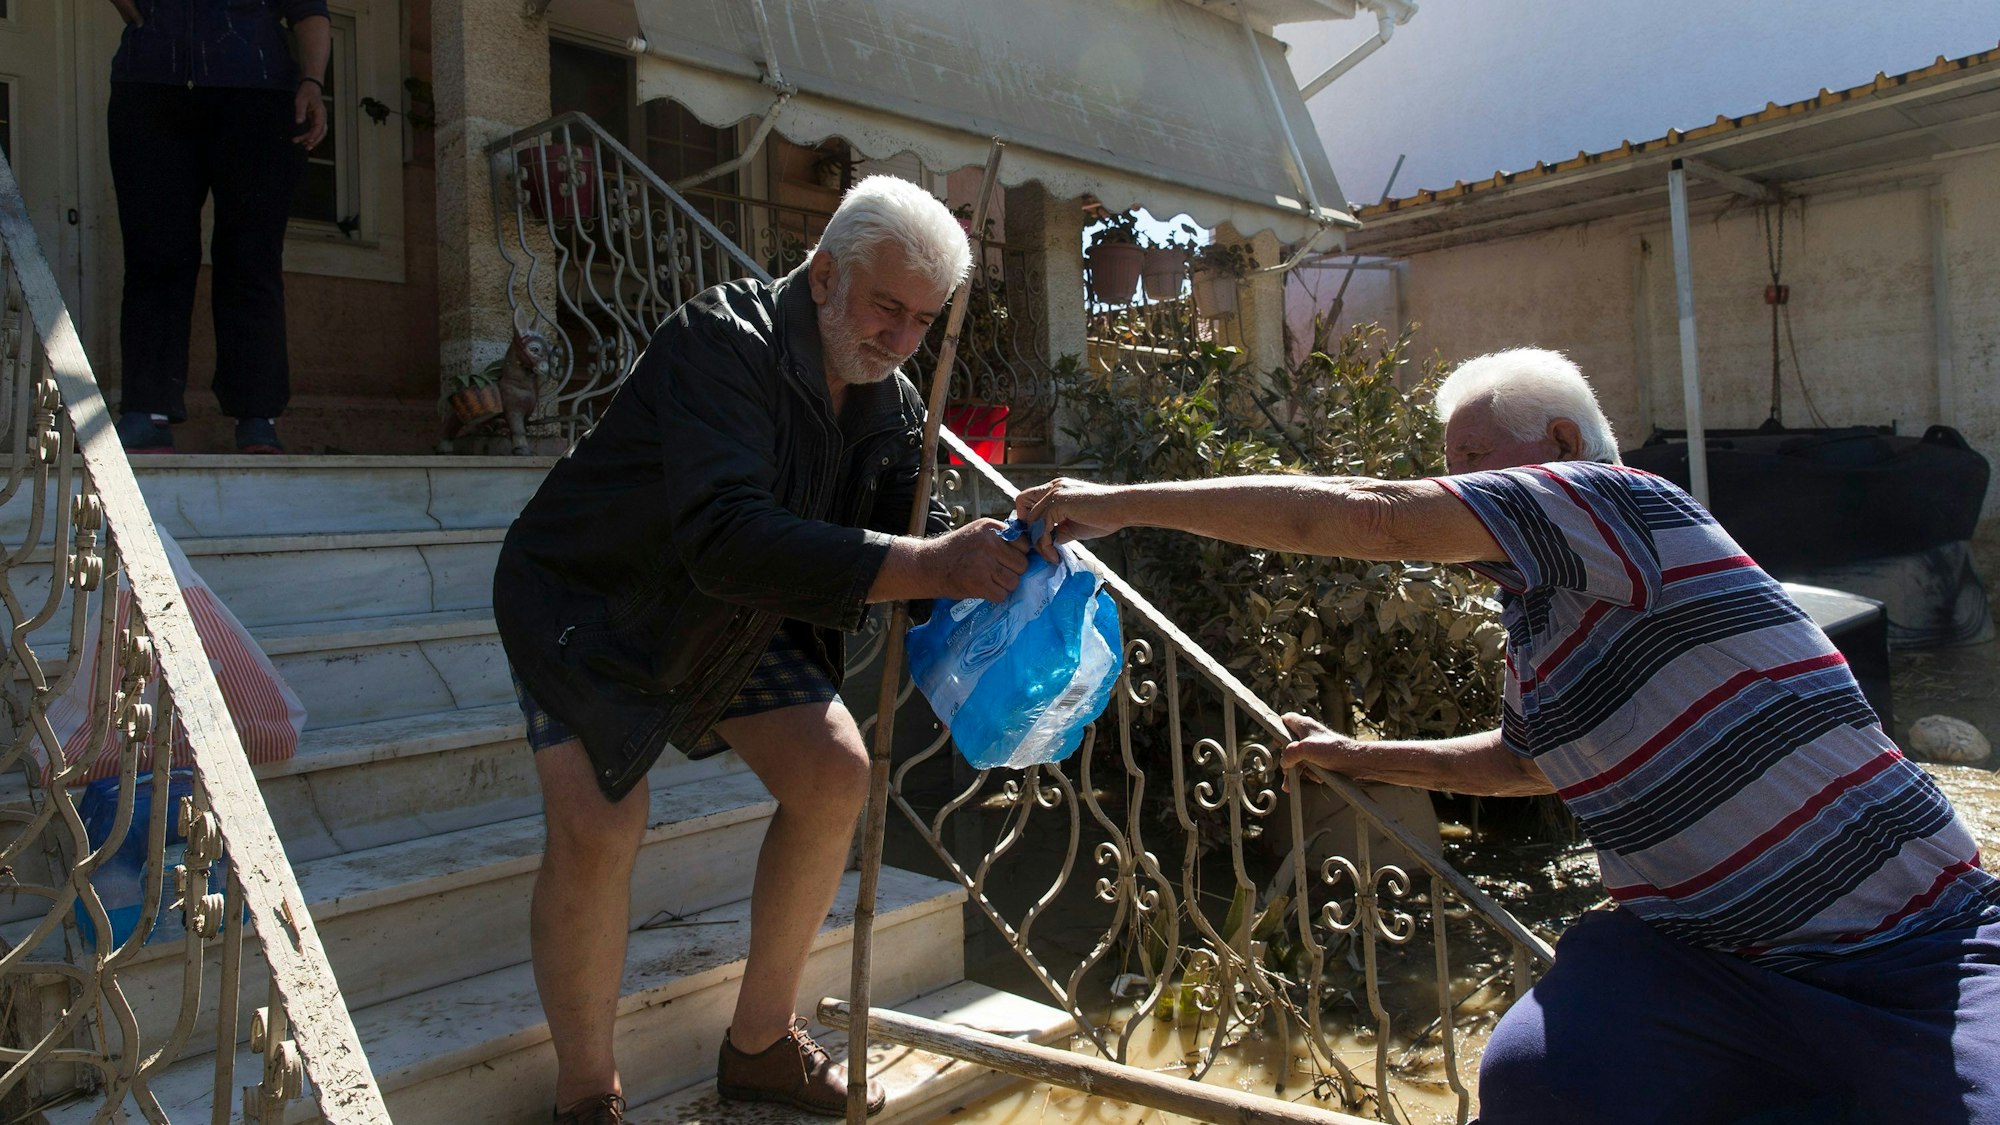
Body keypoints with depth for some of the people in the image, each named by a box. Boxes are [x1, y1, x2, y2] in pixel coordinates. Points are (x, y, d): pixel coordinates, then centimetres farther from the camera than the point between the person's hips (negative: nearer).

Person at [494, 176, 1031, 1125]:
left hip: (734, 618, 7)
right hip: (588, 598, -6)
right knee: (596, 827, -23)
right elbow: (728, 540, -45)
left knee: (835, 771, -7)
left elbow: (898, 544, -4)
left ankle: (760, 1043, 12)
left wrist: (989, 568, -26)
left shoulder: (892, 409, -5)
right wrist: (928, 566, -48)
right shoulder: (722, 343, -30)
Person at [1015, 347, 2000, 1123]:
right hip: (1701, 952, 6)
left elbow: (1362, 516, -25)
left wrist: (1126, 503, -21)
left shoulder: (1623, 500, -16)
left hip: (1913, 950, -6)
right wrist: (1361, 758, 28)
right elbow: (1526, 757, 32)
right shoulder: (1535, 619, 11)